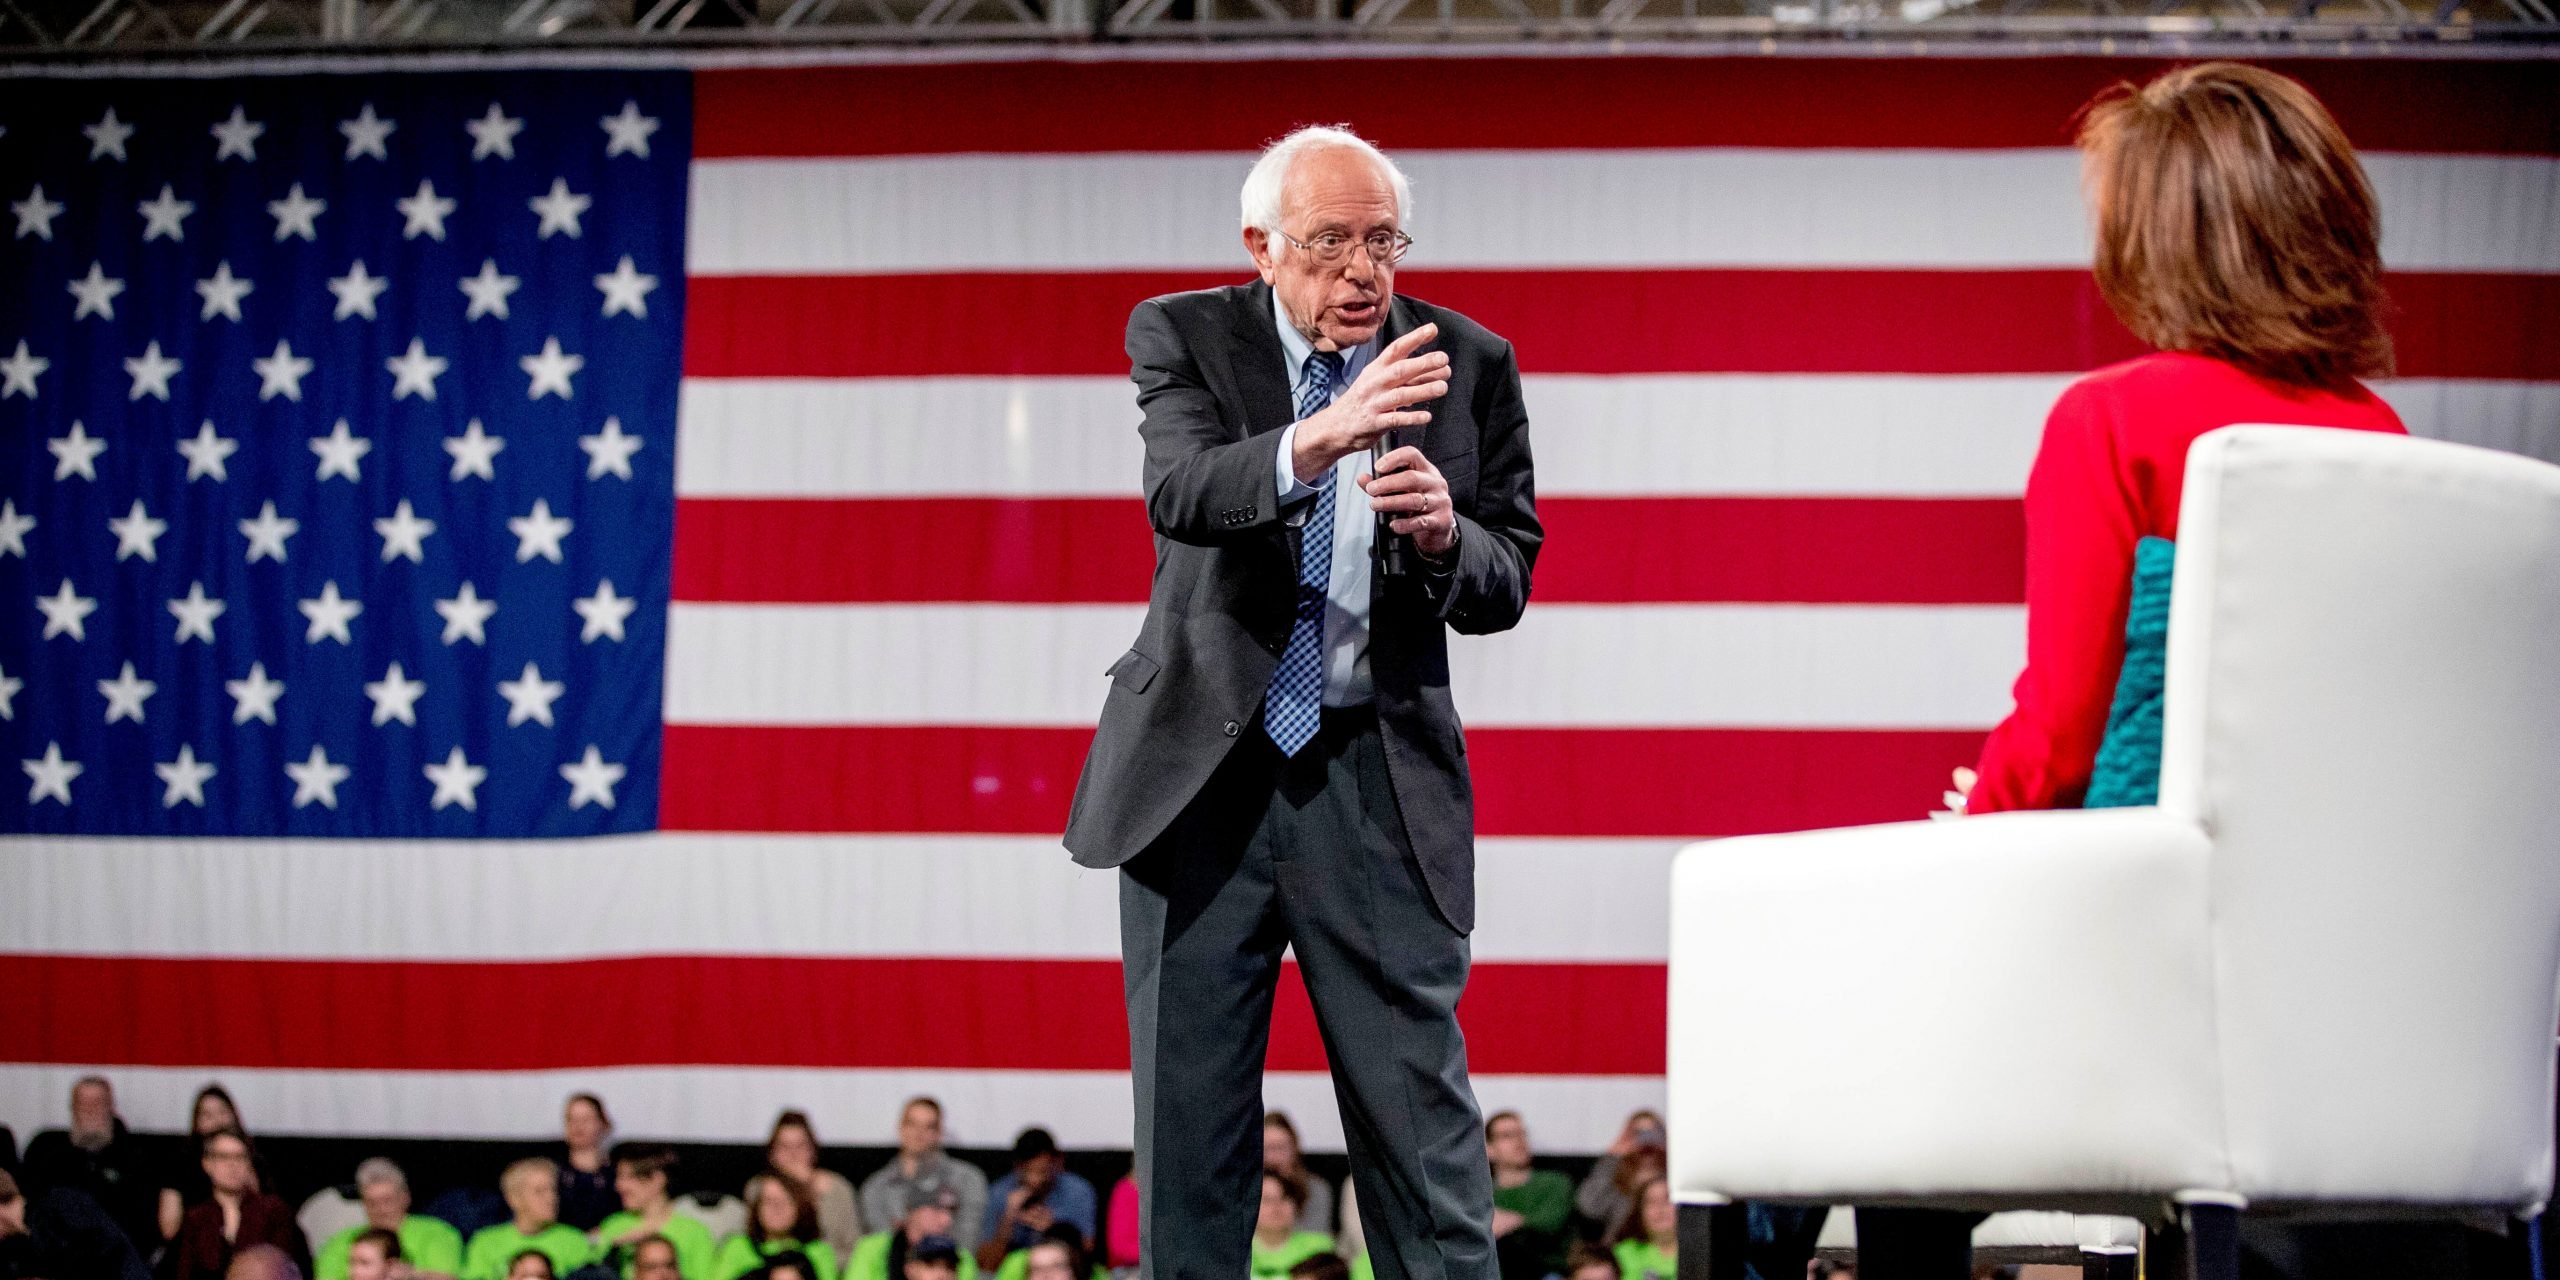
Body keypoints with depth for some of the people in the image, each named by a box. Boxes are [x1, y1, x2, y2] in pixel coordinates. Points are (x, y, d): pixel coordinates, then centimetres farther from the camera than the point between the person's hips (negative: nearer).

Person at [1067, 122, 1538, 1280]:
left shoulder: (1471, 366, 3)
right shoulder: (1183, 337, -2)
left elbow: (1505, 585, 4)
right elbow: (1179, 491, -21)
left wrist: (1444, 534, -20)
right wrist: (1318, 439, -41)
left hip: (1377, 781, 0)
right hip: (1202, 772, 0)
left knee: (1423, 1125, -3)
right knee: (1187, 1123, 5)